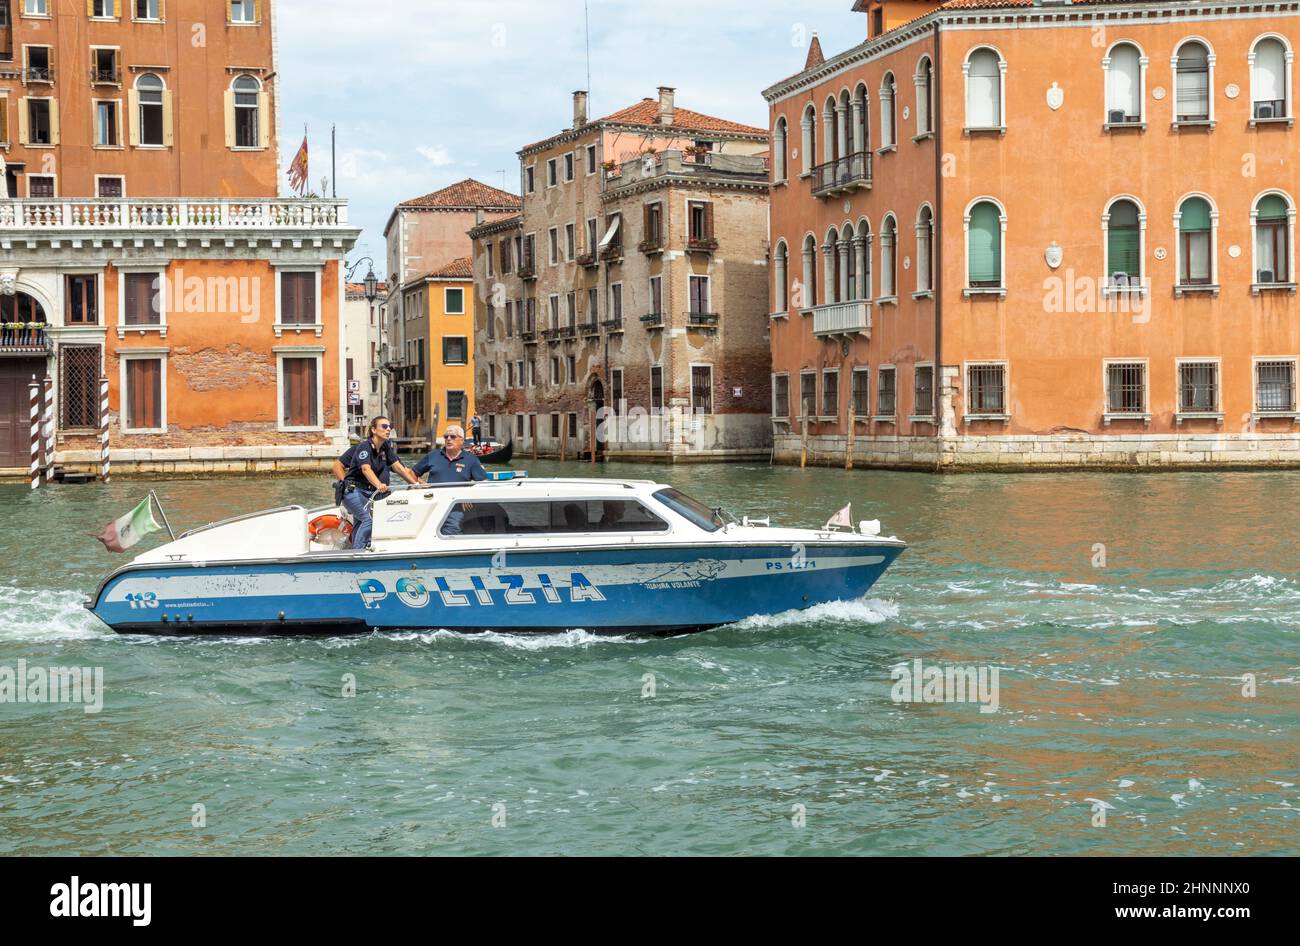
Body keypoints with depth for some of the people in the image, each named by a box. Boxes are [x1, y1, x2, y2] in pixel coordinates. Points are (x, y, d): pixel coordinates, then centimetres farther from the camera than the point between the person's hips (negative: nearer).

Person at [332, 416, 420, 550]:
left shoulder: (386, 448, 5)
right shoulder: (364, 446, -18)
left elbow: (398, 467, 5)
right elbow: (366, 469, -33)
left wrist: (415, 483, -5)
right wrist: (379, 485, -50)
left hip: (368, 492, 8)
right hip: (352, 490, -8)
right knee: (369, 519, -22)